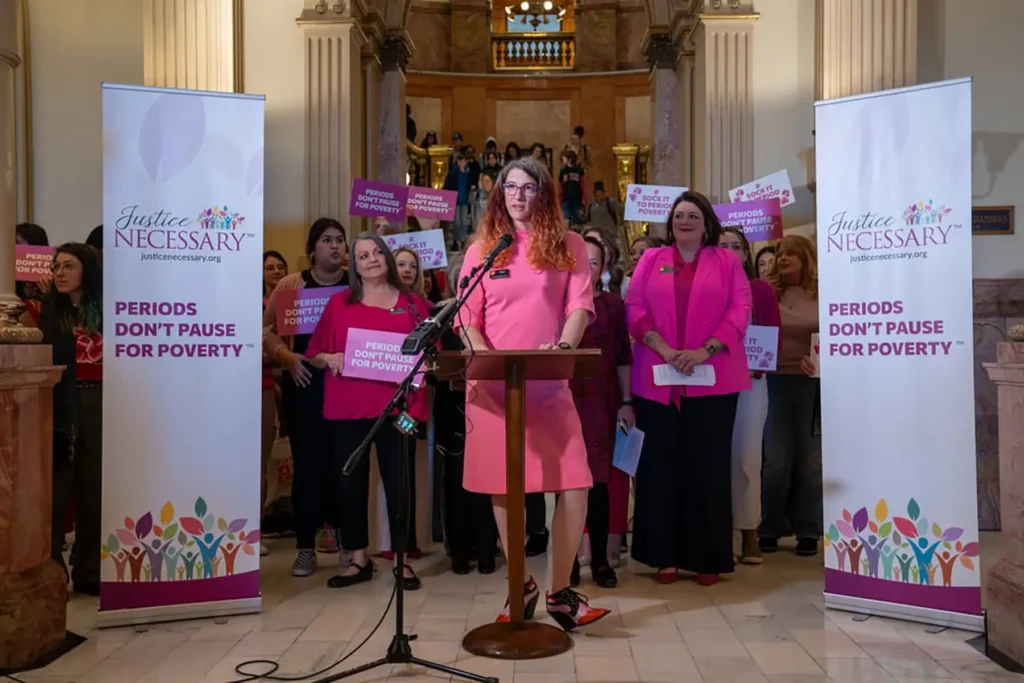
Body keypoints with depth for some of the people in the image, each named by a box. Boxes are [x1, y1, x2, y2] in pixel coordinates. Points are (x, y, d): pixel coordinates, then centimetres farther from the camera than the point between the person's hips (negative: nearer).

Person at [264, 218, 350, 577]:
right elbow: (268, 329, 4)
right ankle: (306, 547, 9)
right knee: (307, 462, 0)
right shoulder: (291, 285, 5)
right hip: (304, 386, 0)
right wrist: (287, 357, -11)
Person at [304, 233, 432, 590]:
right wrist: (331, 359, -11)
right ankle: (359, 560, 17)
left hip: (397, 405, -1)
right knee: (349, 482, 4)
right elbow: (314, 354, 9)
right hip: (347, 406, 1)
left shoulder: (412, 303, 9)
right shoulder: (339, 303, 10)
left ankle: (403, 561, 11)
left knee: (398, 481, 0)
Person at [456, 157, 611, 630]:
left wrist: (564, 347, -21)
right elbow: (466, 317, 6)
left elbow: (580, 306, -2)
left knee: (575, 487, -9)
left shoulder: (568, 247, 8)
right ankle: (520, 585, 24)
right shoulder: (483, 248, 10)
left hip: (549, 385, -1)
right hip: (493, 384, 1)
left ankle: (560, 592, 6)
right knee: (502, 488, 6)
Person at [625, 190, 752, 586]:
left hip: (713, 380, -1)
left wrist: (704, 351, -14)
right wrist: (665, 350, -12)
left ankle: (708, 558, 11)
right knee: (662, 465, 3)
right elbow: (635, 309, 2)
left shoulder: (727, 261, 9)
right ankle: (665, 556, 11)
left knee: (708, 466, 2)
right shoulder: (651, 260, 12)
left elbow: (740, 311, -1)